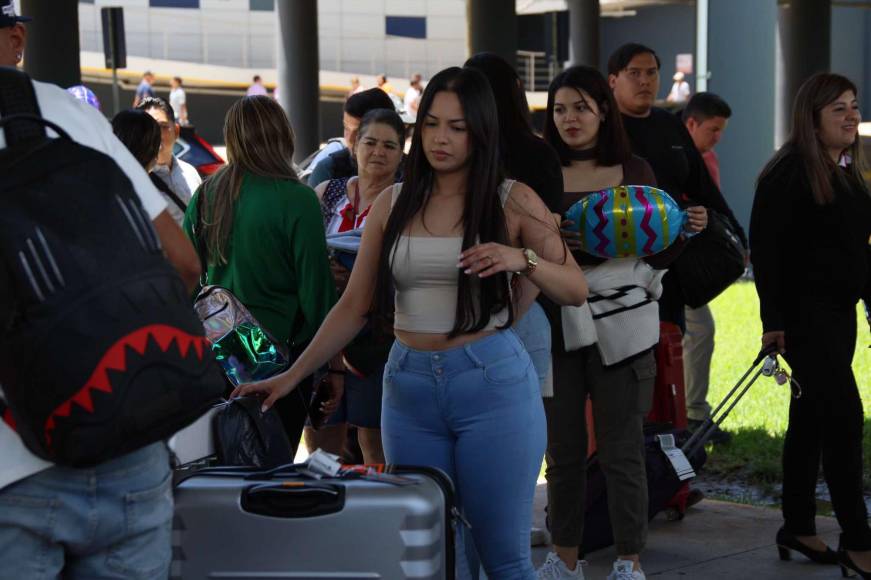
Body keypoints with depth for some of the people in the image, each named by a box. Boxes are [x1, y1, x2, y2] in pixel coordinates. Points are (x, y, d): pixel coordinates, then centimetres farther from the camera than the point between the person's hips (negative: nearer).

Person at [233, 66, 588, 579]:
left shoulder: (513, 201, 1)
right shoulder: (393, 205, 8)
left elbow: (576, 290, 1)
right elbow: (355, 307, 10)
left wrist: (522, 260, -19)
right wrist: (294, 375, 4)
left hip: (493, 383, -3)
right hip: (409, 387, 3)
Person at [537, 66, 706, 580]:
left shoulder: (636, 171, 5)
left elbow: (655, 255, 10)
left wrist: (686, 230, -8)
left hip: (621, 324, -1)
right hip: (556, 323, 1)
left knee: (622, 450, 2)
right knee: (562, 447, 7)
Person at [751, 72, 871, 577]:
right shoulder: (789, 174, -12)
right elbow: (765, 248, -16)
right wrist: (773, 319, -19)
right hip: (805, 312, -8)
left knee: (812, 418, 12)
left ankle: (798, 528, 20)